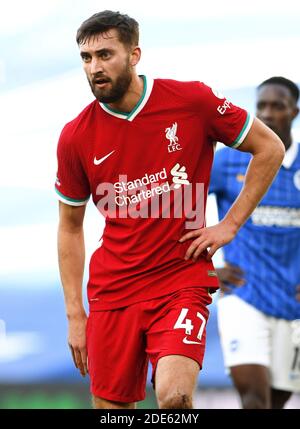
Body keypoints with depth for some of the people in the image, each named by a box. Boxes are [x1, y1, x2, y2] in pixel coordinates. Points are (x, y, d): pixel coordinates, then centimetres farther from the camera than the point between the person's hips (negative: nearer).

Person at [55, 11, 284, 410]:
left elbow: (270, 148, 4)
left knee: (174, 395, -24)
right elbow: (70, 228, 9)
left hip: (182, 282, -2)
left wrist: (230, 224, -2)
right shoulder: (75, 137, -1)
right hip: (113, 290, 3)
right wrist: (75, 316, 4)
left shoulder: (193, 100, -7)